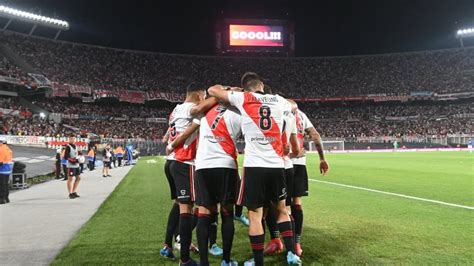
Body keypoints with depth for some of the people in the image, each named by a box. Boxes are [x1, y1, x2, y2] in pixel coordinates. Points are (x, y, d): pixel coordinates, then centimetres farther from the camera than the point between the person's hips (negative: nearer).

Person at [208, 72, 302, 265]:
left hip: (254, 165, -3)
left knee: (255, 215, 5)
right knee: (281, 209, 21)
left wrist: (231, 91, 29)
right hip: (277, 165, 4)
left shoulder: (243, 99, 2)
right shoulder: (279, 100, 13)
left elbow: (212, 91, 12)